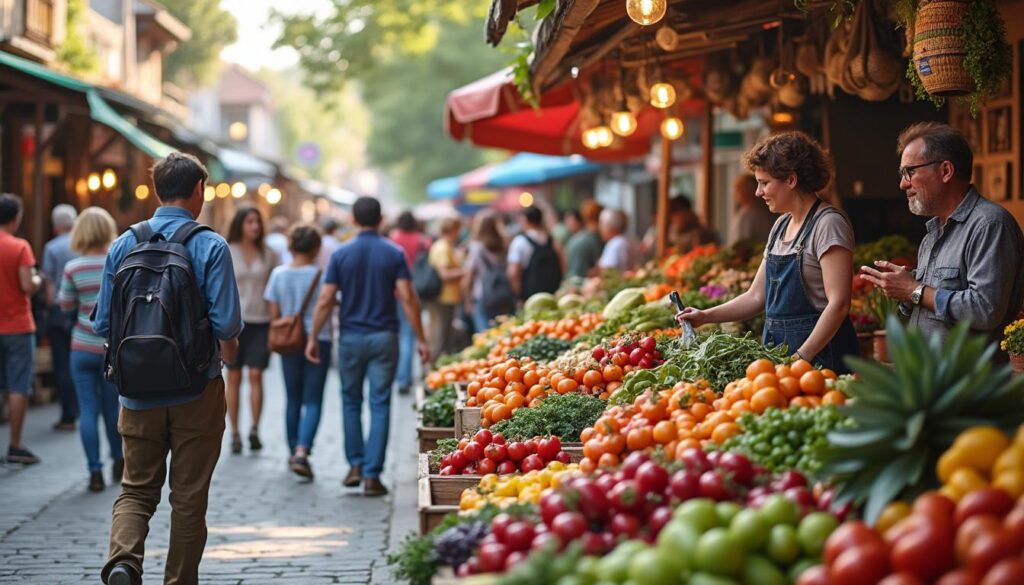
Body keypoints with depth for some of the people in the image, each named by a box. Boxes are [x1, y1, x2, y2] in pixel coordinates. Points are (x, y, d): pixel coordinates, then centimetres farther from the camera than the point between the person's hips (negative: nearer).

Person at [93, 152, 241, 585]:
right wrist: (228, 352, 7)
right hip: (197, 390, -3)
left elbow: (103, 324, 3)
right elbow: (226, 324, -15)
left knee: (136, 489, 11)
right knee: (189, 496, 10)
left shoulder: (124, 245, 1)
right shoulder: (210, 247, -10)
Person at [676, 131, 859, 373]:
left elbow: (838, 304, -18)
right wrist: (705, 316, 6)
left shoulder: (828, 224, -12)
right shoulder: (781, 226, 14)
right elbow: (757, 297, 17)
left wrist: (802, 357, -23)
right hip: (777, 345, 7)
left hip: (819, 353, -7)